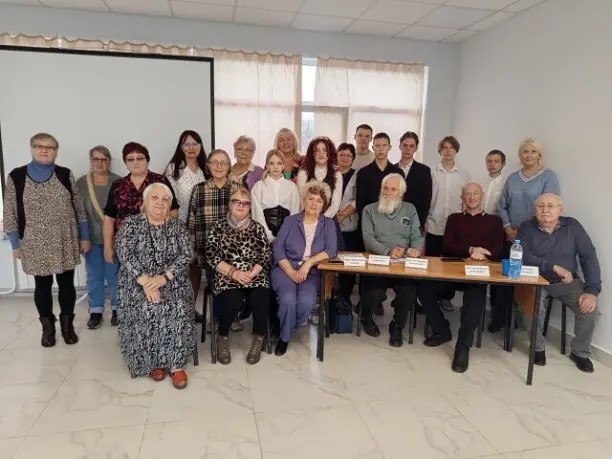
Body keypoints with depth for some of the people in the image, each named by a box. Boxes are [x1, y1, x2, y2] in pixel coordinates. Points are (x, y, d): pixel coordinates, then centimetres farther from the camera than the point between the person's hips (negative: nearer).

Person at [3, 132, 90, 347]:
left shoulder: (65, 175, 0)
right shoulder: (16, 177, -3)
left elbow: (79, 209, 3)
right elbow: (10, 214, 1)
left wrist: (84, 237, 3)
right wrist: (15, 244, 0)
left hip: (65, 243, 1)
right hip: (35, 245, -1)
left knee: (66, 283, 9)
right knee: (42, 285, 10)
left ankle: (67, 325, 27)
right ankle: (47, 327, 27)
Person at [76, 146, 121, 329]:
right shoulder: (81, 183, 3)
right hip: (92, 237, 2)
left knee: (114, 274, 7)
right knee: (94, 276, 9)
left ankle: (117, 309, 21)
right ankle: (95, 311, 21)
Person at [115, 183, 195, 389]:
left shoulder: (177, 226, 7)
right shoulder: (130, 224, 2)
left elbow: (187, 254, -4)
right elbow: (124, 255, -9)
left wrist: (164, 277, -18)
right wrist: (145, 281, -21)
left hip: (172, 281, 1)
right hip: (138, 282, -1)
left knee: (178, 309, -27)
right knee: (148, 309, -28)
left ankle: (176, 363, -14)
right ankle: (152, 361, -7)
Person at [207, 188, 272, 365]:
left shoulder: (257, 228, 12)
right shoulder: (219, 226, 8)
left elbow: (265, 256, 4)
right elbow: (212, 256, -1)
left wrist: (251, 274, -12)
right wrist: (234, 273, -13)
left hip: (255, 276, 2)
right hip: (226, 276, -1)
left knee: (260, 300, -28)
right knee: (232, 302, -31)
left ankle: (258, 340, -3)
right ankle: (223, 339, -2)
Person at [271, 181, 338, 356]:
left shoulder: (328, 224, 10)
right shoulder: (290, 220, 8)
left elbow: (331, 251, -4)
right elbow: (277, 249, -1)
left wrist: (309, 262, -20)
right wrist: (291, 272, -14)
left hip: (311, 273, 1)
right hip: (285, 269, 0)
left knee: (307, 302, -28)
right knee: (288, 300, -29)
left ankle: (285, 333, 2)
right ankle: (284, 335, 1)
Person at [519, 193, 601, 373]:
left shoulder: (572, 226, -1)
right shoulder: (526, 228, -5)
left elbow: (589, 257, -6)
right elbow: (523, 256, -19)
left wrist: (592, 290, -17)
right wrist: (554, 267, -27)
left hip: (568, 282, 2)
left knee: (591, 310, -19)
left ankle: (580, 352, 11)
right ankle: (538, 348, 1)